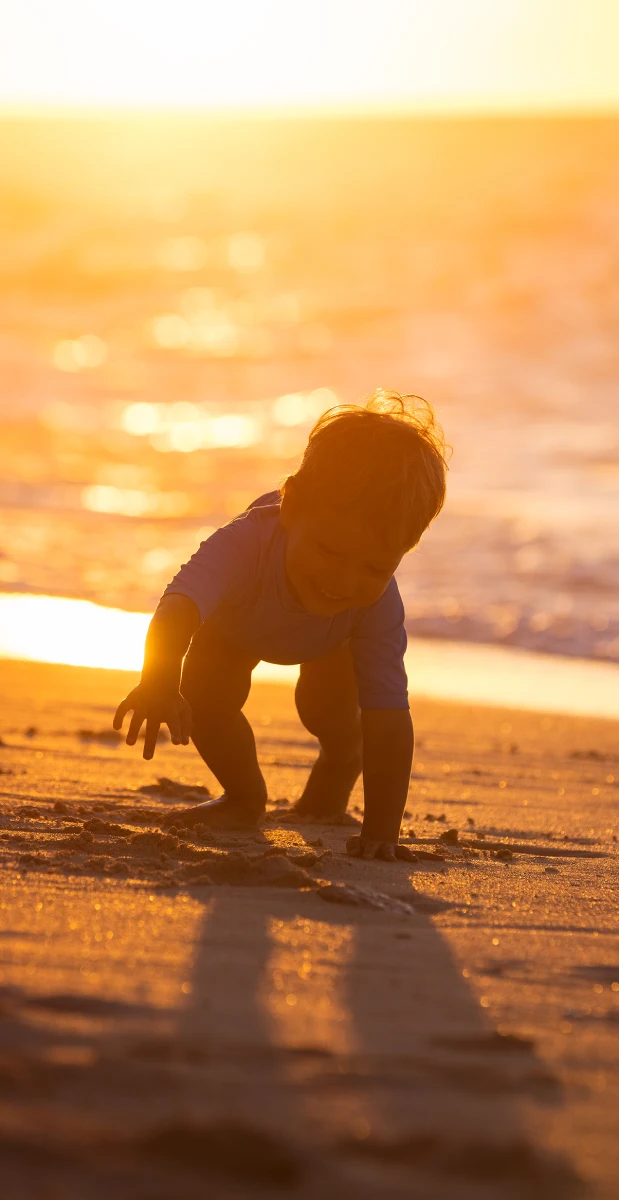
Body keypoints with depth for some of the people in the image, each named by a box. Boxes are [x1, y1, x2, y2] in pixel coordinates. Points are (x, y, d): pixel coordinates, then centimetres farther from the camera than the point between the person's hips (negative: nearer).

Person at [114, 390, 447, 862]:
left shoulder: (380, 604, -44)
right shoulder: (245, 544, -53)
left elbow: (389, 717, -43)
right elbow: (179, 607, -71)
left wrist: (381, 830, -50)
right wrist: (160, 683, -91)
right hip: (237, 623, -1)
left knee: (325, 706, -14)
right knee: (204, 691, -20)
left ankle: (341, 762, 26)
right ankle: (244, 794, 10)